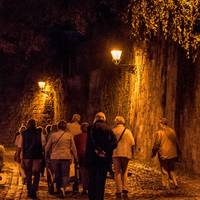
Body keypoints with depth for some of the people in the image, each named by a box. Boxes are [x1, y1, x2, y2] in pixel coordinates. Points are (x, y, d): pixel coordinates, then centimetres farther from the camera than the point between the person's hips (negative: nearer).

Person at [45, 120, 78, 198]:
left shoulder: (53, 135, 1)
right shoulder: (69, 135, 0)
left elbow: (47, 147, 7)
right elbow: (73, 148, 2)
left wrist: (45, 155, 22)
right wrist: (76, 157, 11)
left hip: (55, 157, 1)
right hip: (66, 157, -1)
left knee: (57, 175, 15)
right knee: (65, 175, 4)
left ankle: (59, 190, 23)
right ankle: (63, 187, -22)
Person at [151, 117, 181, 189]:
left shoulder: (159, 132, -12)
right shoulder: (172, 131, 3)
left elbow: (156, 144, -10)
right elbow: (176, 142, 11)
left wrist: (153, 153, 4)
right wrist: (178, 152, 22)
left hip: (163, 154, -5)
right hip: (172, 154, 5)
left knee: (164, 170, 7)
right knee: (171, 169, 19)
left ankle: (167, 185, 8)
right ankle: (175, 183, 7)